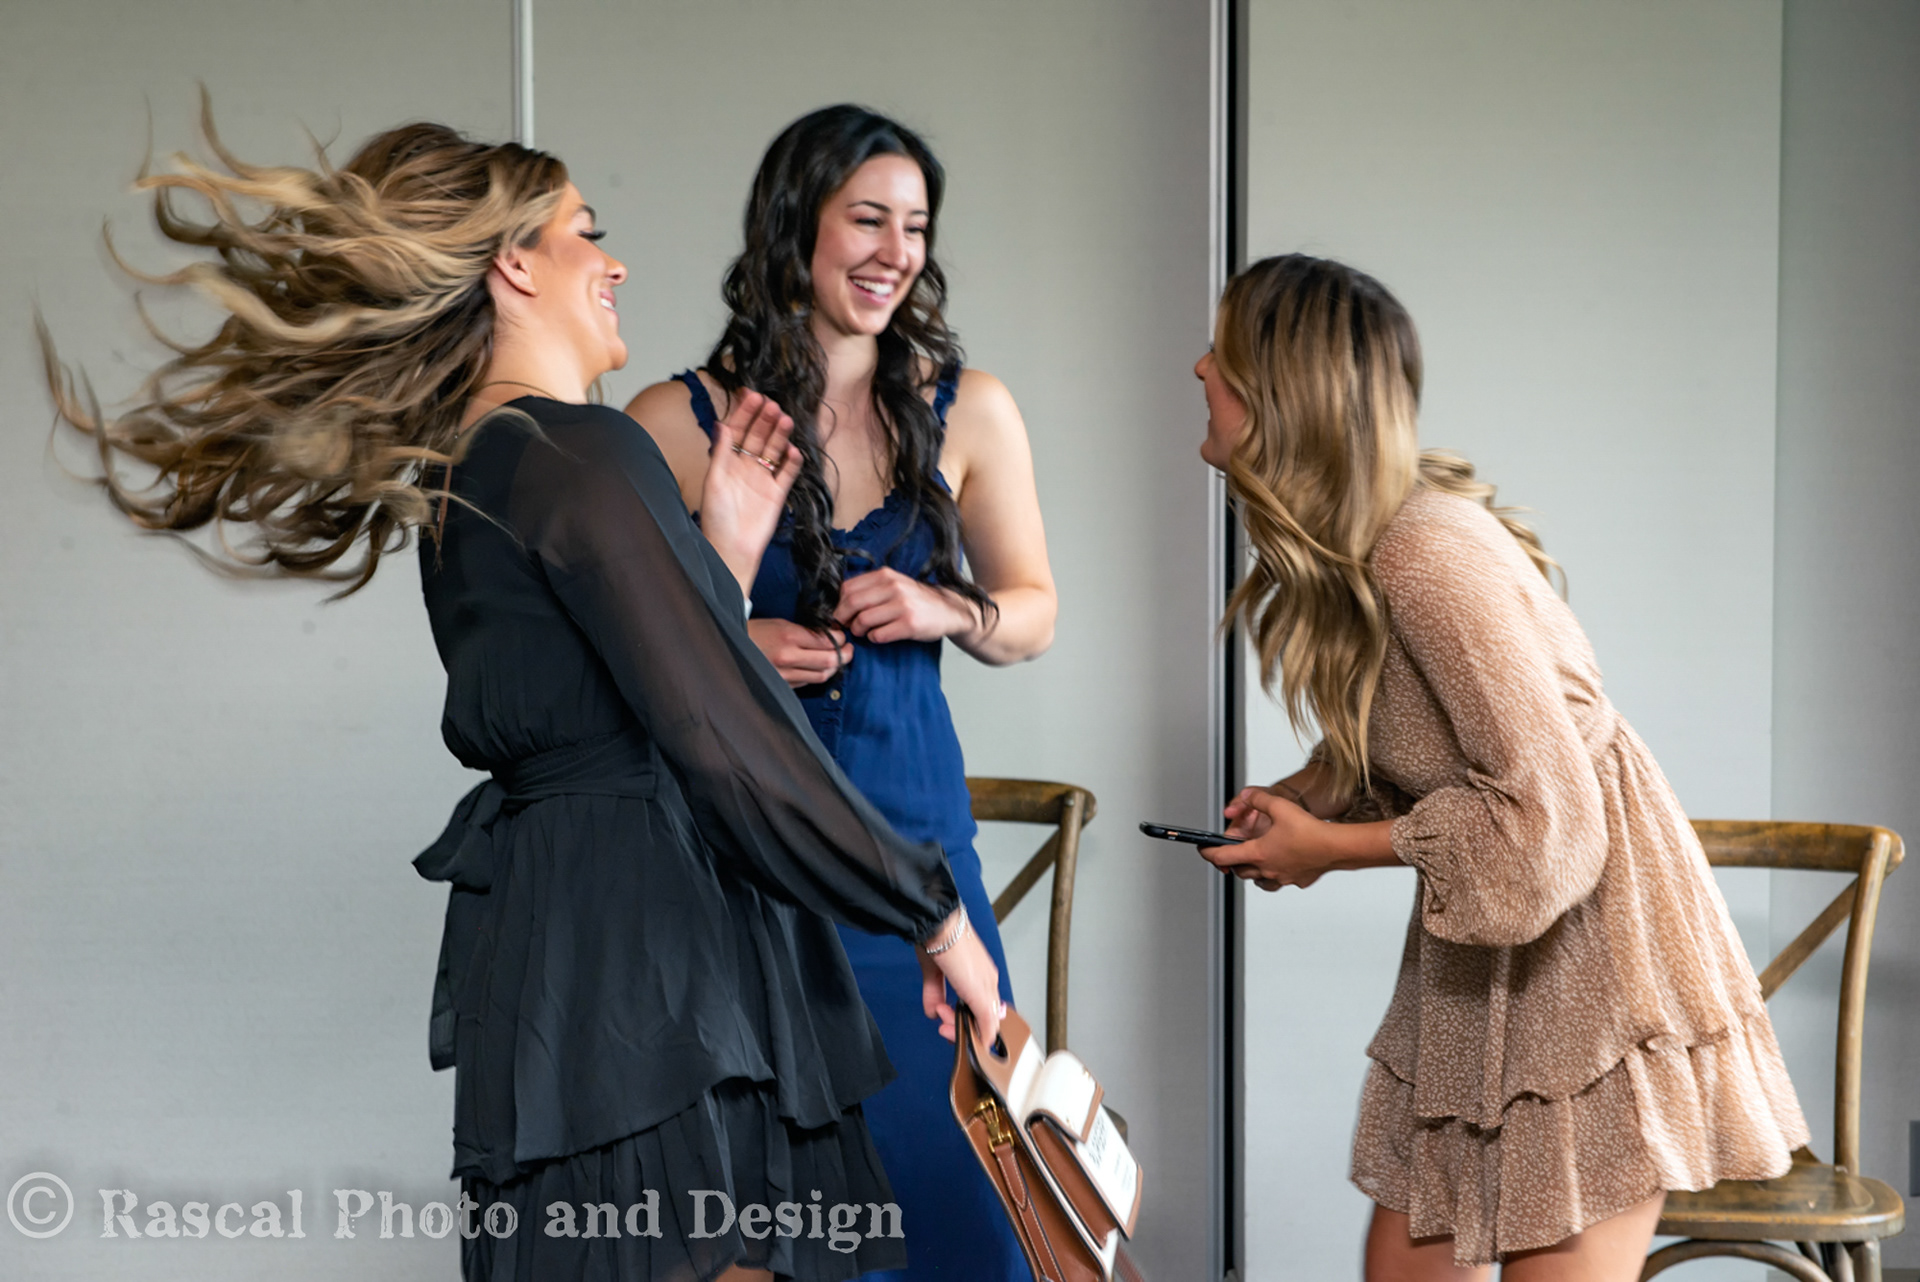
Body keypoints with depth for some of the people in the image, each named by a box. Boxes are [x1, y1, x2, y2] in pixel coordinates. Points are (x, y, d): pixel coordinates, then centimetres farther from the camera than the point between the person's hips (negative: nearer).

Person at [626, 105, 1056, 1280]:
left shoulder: (967, 412, 5)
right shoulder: (678, 423, -2)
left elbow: (1035, 612, 12)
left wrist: (944, 610, -9)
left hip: (910, 834, 2)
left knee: (962, 1167, 0)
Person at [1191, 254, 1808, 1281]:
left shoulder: (1428, 555, -27)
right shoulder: (1335, 547, 3)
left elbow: (1544, 817, -26)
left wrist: (1329, 846, -17)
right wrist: (1291, 803, -1)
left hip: (1586, 946, -9)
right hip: (1480, 968, 9)